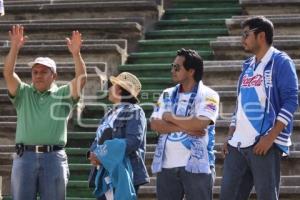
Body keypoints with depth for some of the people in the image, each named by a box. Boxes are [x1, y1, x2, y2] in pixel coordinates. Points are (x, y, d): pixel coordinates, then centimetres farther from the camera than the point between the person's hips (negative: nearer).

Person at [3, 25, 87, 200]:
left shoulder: (63, 94, 10)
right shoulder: (23, 94, 13)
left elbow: (81, 78, -5)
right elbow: (8, 74, -2)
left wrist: (76, 53, -20)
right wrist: (15, 48, -15)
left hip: (54, 157, -1)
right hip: (25, 156, 1)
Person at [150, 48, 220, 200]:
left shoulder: (208, 95, -2)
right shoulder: (167, 95, 14)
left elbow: (200, 124, -18)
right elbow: (155, 124, 2)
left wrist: (171, 118, -4)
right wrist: (185, 127, -12)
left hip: (196, 165, -5)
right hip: (167, 165, 5)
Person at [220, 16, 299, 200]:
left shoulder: (280, 61, -4)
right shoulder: (248, 66, 20)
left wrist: (270, 137, -18)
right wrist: (230, 137, 14)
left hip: (265, 143, -8)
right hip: (238, 144, 8)